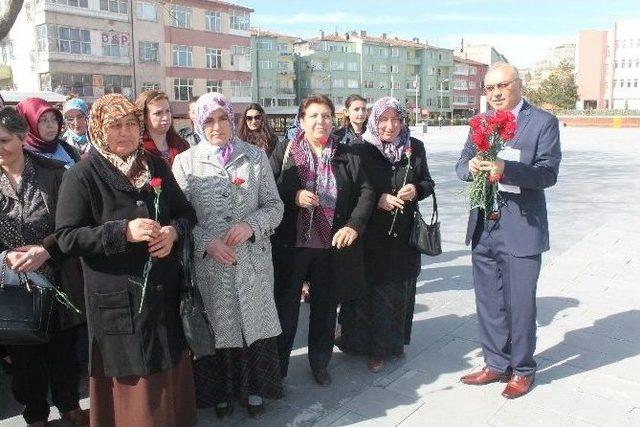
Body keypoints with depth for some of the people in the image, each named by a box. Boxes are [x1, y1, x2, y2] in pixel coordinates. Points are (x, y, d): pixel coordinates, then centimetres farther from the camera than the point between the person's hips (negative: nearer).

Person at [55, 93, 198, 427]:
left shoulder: (157, 166, 7)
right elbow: (67, 237, -11)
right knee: (132, 384, 6)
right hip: (118, 297, -4)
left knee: (170, 372, 14)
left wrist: (173, 231, -10)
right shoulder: (81, 175, -7)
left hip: (165, 292, 4)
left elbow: (186, 212, 12)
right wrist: (124, 231, -22)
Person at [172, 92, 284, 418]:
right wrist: (206, 243, -15)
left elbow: (274, 205, 3)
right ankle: (221, 391, 31)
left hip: (253, 260, 1)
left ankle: (253, 387, 31)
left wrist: (251, 225, -15)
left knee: (254, 323, 9)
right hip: (209, 262, 0)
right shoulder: (185, 162, 1)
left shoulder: (255, 157, 3)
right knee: (218, 327, 10)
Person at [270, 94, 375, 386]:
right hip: (291, 244, -1)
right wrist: (293, 196, -19)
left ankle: (320, 362, 34)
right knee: (286, 305, 9)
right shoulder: (284, 151, 1)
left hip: (332, 245, 2)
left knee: (325, 306, 15)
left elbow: (366, 192, 3)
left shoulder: (347, 156, 5)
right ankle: (278, 365, 26)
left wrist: (354, 225, -11)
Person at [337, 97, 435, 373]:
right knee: (374, 289, 2)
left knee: (402, 287, 12)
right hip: (372, 233, -3)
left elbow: (428, 183, 11)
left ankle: (396, 341, 32)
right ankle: (375, 349, 18)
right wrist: (378, 200, -18)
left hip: (405, 232, 3)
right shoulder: (361, 150, -5)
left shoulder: (415, 148, 3)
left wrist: (416, 190, -11)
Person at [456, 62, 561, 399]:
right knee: (488, 303, 15)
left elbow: (548, 173, -13)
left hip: (521, 229, -5)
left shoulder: (543, 122, -5)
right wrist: (471, 166, -17)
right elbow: (461, 166, 7)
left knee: (520, 305, 6)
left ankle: (522, 370, 27)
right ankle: (496, 364, 33)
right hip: (483, 228, 5)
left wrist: (506, 169, -29)